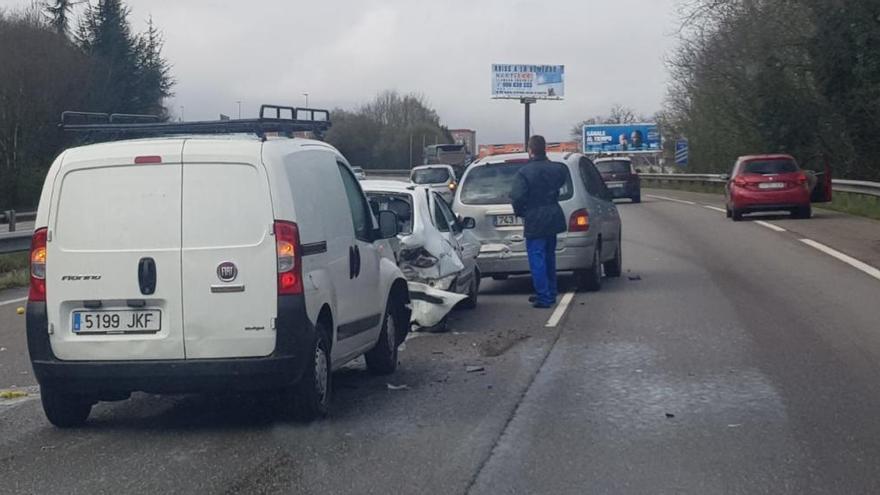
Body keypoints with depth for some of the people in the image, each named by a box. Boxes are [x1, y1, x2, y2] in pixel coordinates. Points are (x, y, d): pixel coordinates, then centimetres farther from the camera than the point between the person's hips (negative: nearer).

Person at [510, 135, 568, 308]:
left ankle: (544, 297, -7)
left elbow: (517, 196, -20)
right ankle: (550, 293, 28)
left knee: (537, 258, -2)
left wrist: (519, 212, -4)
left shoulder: (524, 172, -16)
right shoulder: (557, 169, 2)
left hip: (535, 222, -6)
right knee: (549, 257, 19)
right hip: (553, 218, 6)